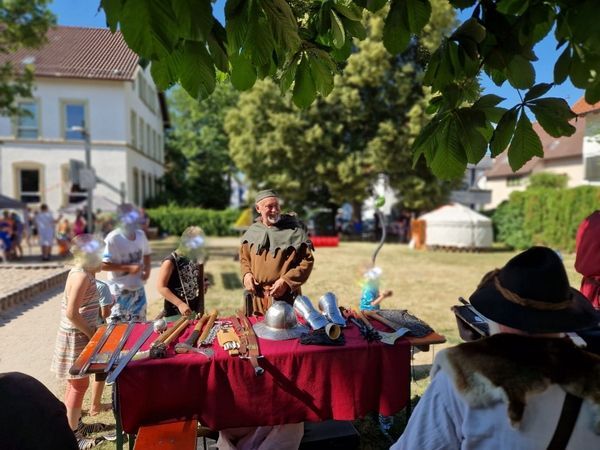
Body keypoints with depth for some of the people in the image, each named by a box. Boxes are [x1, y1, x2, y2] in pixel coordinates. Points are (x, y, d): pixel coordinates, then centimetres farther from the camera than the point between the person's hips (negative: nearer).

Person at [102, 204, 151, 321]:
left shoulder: (141, 234, -1)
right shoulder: (113, 239, -19)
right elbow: (103, 264, -20)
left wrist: (147, 269, -4)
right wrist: (128, 268, -24)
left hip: (138, 288, 6)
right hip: (120, 290, -5)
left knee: (140, 323, 17)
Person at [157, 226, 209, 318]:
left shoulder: (196, 259, 1)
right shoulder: (171, 261, -18)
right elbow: (161, 287, -22)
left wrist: (203, 284, -3)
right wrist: (180, 304, -29)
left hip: (194, 309, 6)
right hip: (175, 312, -6)